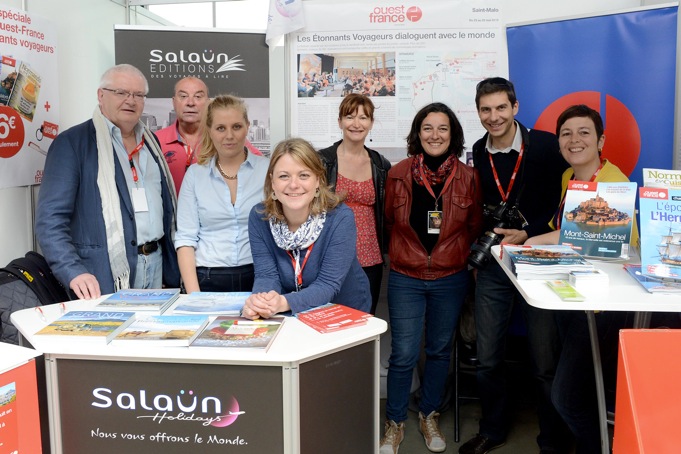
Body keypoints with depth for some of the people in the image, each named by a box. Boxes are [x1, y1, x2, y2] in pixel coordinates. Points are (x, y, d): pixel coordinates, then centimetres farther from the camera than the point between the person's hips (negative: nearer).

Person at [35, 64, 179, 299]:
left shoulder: (150, 141, 13)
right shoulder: (72, 143, -6)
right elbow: (51, 218, -12)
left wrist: (172, 266, 13)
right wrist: (73, 272, -25)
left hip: (156, 263, 6)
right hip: (105, 275, -5)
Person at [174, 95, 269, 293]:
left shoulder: (267, 170, 3)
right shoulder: (195, 174, 7)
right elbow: (186, 238, 4)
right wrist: (193, 294, -7)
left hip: (257, 277, 0)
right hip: (208, 280, 1)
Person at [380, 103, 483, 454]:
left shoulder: (468, 177, -1)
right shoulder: (398, 173, -3)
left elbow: (475, 227, 8)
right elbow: (389, 221, 7)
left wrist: (458, 255, 2)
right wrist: (403, 251, 5)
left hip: (450, 278, 2)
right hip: (405, 277, -1)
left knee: (439, 350, 14)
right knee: (403, 354, 0)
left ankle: (429, 417, 35)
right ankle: (394, 424, 21)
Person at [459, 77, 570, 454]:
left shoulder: (547, 146, -9)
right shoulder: (478, 154, 4)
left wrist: (527, 235, -16)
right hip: (492, 267, 4)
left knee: (546, 363, 5)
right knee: (487, 359, 10)